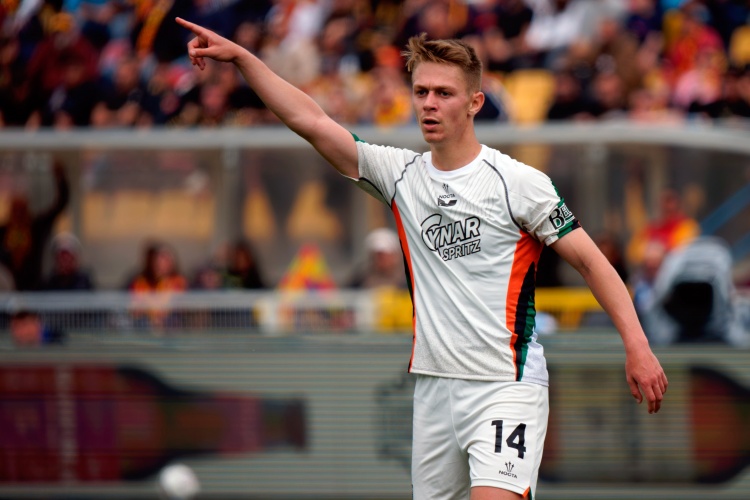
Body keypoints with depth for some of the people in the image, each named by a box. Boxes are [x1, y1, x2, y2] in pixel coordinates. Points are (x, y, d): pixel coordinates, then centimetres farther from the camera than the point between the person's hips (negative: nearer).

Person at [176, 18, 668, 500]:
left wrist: (637, 345, -12)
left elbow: (590, 260, -4)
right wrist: (240, 56, -1)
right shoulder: (401, 174, 9)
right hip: (434, 386, 5)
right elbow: (311, 120, 6)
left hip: (506, 386, -5)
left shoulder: (519, 182, -5)